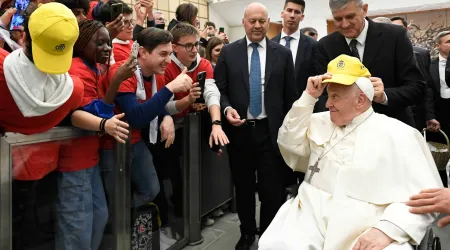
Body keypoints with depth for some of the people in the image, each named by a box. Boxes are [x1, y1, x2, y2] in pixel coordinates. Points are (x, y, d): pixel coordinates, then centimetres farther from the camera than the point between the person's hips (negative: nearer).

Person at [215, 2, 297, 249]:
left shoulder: (283, 53, 3)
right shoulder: (228, 52, 3)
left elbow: (291, 95, 4)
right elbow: (218, 88, 3)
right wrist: (227, 108, -17)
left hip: (271, 131, -1)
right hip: (239, 130, 1)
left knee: (272, 189, 4)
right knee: (243, 187, 15)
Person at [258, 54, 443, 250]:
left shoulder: (397, 134, 0)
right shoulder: (321, 121, 17)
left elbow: (425, 196, -5)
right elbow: (289, 143, 7)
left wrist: (387, 230, -20)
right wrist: (308, 97, 2)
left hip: (365, 234, -2)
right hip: (310, 220, 3)